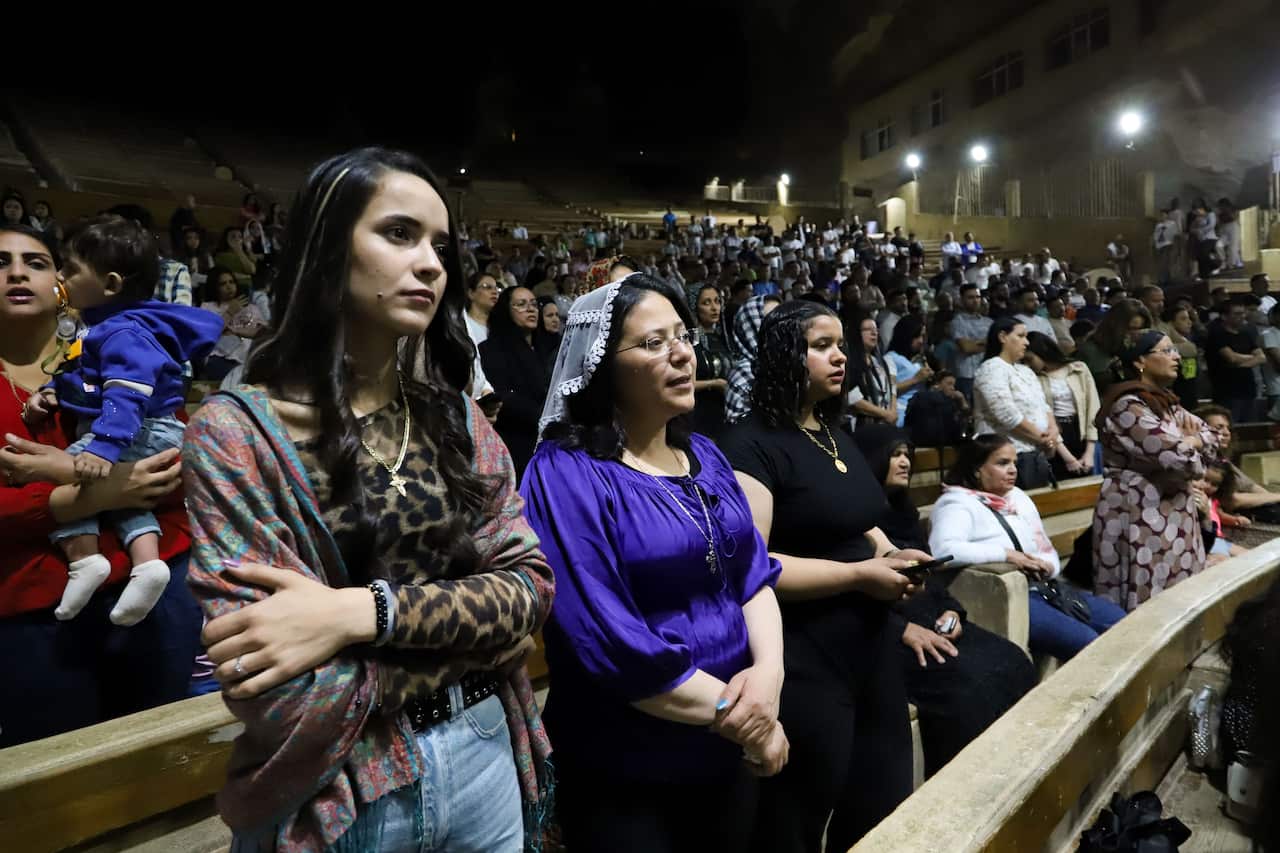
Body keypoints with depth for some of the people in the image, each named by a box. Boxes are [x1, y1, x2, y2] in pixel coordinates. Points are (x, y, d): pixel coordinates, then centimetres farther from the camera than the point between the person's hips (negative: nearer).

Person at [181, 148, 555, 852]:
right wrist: (468, 617, -14)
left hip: (485, 756, 4)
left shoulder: (457, 417, -1)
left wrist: (363, 612, -22)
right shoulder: (234, 431, -15)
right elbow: (283, 703, -21)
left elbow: (529, 584, -9)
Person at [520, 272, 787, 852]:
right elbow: (604, 641, -23)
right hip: (624, 774, -6)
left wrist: (768, 673, -15)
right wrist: (732, 711, -17)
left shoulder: (704, 456, 4)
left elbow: (754, 573, 3)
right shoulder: (566, 474, -18)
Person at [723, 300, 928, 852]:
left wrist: (886, 550, 3)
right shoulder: (753, 445, -17)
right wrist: (858, 574, -21)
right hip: (805, 664, -8)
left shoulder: (837, 436, 11)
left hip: (871, 647, 9)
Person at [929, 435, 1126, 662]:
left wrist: (1048, 567, -6)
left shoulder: (1019, 498, 16)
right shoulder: (957, 504, -10)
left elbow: (1048, 552, 19)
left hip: (1045, 589, 9)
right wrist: (1006, 554, -22)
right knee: (1089, 645, -21)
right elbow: (943, 550, -29)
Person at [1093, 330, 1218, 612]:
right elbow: (1175, 455, -23)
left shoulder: (1166, 402, 13)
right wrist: (1191, 445, 0)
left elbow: (1211, 436, 15)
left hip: (1170, 511, 9)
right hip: (1140, 516, -9)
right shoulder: (1128, 407, -17)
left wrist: (1190, 441, -7)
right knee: (1149, 598, -4)